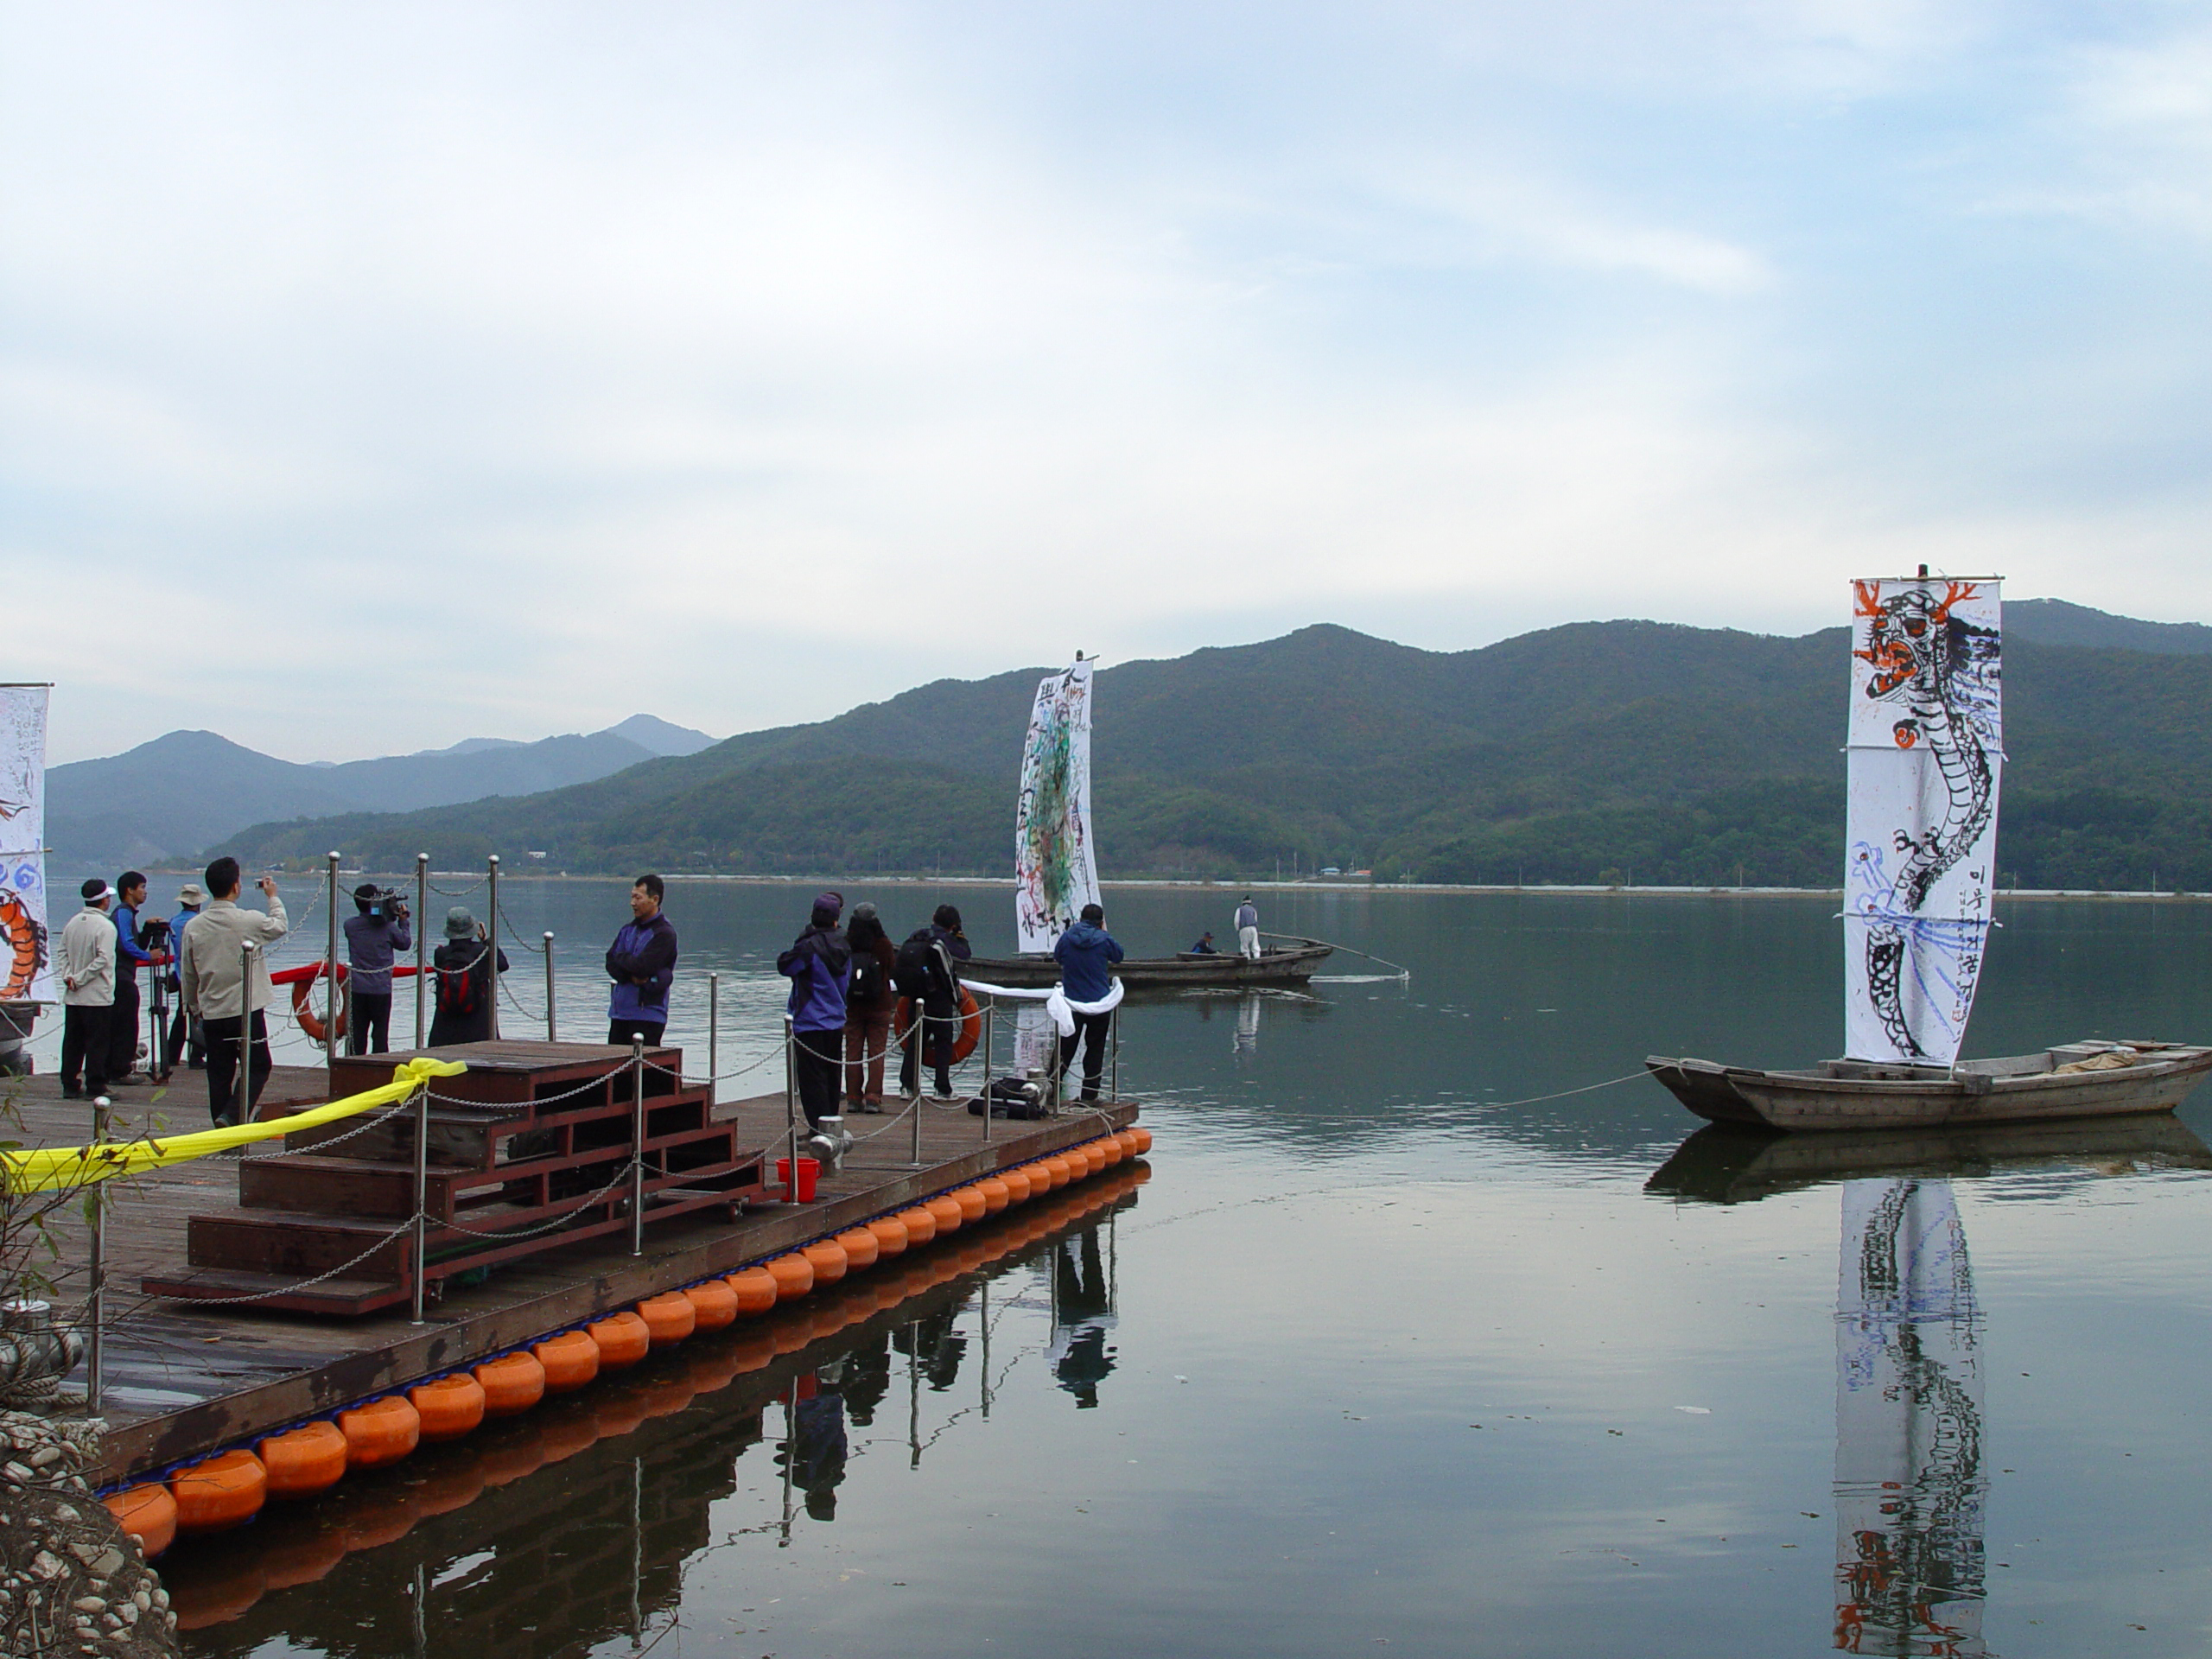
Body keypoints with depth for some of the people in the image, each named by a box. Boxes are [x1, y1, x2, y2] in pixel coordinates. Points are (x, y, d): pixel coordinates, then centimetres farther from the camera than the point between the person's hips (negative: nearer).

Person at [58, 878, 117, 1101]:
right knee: (97, 1043, -1)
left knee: (72, 1042, 11)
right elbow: (103, 959, -21)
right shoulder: (105, 926, -14)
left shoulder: (73, 923, 7)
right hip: (97, 996, -7)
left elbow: (63, 952, 9)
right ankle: (95, 1087, 0)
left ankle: (70, 1086, 15)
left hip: (72, 997, 7)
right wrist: (80, 979, -14)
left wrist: (68, 976, 1)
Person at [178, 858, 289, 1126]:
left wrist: (192, 1008, 23)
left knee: (219, 1074, 9)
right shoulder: (249, 921, -12)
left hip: (211, 1013, 4)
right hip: (246, 1010, -4)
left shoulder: (193, 927, 1)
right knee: (258, 1067, 7)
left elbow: (187, 975, 9)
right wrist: (273, 897, 27)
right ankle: (231, 1116, -12)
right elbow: (280, 926, 9)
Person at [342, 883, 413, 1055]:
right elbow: (405, 943, 6)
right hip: (381, 989, -2)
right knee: (380, 1032, 5)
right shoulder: (388, 927, -10)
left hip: (356, 989, 2)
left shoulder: (350, 925, -3)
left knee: (357, 1033, 7)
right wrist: (403, 920, 16)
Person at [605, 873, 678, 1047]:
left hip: (647, 1013, -8)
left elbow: (642, 966, -19)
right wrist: (631, 976, -12)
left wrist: (621, 957, -1)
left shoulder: (664, 933, -9)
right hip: (619, 1012, 8)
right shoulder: (629, 929, 15)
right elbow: (611, 963, 7)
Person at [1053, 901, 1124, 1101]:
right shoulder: (1104, 939, -7)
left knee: (1065, 1047, 13)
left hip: (1071, 1003, 2)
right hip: (1100, 1002, -2)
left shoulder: (1066, 938, -1)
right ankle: (1089, 1095, 8)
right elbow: (1118, 955, 12)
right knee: (1095, 1048, 9)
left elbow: (1057, 957, 16)